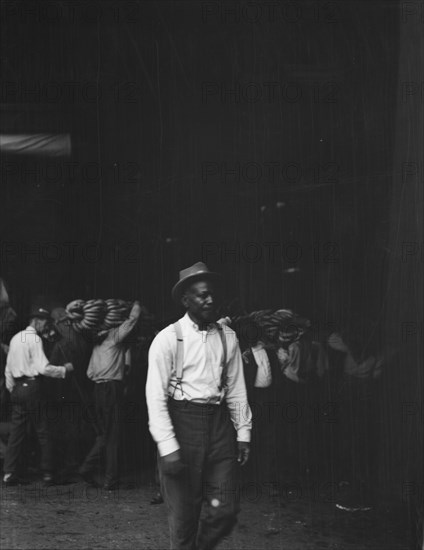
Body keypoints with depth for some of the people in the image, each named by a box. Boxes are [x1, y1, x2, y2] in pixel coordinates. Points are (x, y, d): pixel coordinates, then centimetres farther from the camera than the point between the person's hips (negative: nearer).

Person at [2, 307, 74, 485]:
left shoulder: (15, 338, 15)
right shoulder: (35, 339, -10)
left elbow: (8, 368, 17)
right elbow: (43, 368, -17)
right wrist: (64, 369, -7)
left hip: (17, 388, 7)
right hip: (32, 387, -7)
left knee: (16, 432, 7)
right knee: (42, 432, 1)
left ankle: (9, 473, 5)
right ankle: (47, 472, 4)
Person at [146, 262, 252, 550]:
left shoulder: (227, 337, 7)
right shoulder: (168, 339, -7)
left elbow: (236, 389, 11)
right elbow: (156, 396, -9)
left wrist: (243, 433, 7)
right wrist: (168, 447, -14)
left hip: (219, 423, 4)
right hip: (181, 422, -4)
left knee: (226, 510, 4)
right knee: (183, 515, 3)